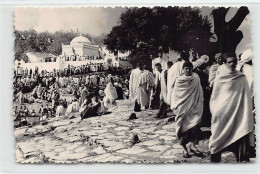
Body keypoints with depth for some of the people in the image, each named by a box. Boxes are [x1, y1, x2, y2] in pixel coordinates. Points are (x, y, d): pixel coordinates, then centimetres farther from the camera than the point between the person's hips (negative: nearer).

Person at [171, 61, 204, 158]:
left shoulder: (196, 78, 5)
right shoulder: (179, 80, 4)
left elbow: (200, 94, 7)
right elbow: (174, 94, 8)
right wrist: (174, 106, 0)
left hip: (194, 107, 0)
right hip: (182, 108, 0)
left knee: (195, 124, -16)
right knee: (184, 127, 0)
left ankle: (193, 145, -7)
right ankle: (185, 149, 8)